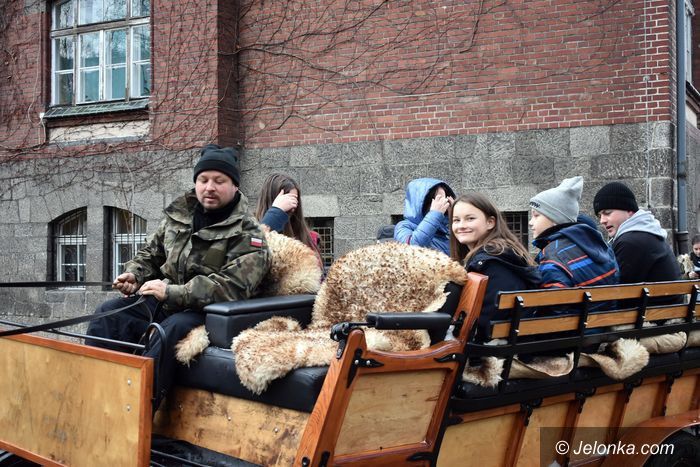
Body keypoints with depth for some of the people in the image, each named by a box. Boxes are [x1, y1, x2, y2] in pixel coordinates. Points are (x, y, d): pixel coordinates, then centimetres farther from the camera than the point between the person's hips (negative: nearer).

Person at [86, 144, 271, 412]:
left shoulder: (247, 234, -9)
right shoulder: (179, 215, 11)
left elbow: (232, 286, -23)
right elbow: (150, 254, 25)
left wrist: (172, 292, -27)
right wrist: (134, 274, 0)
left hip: (205, 311, -6)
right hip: (163, 302, 7)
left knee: (168, 332, -36)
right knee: (108, 313, -13)